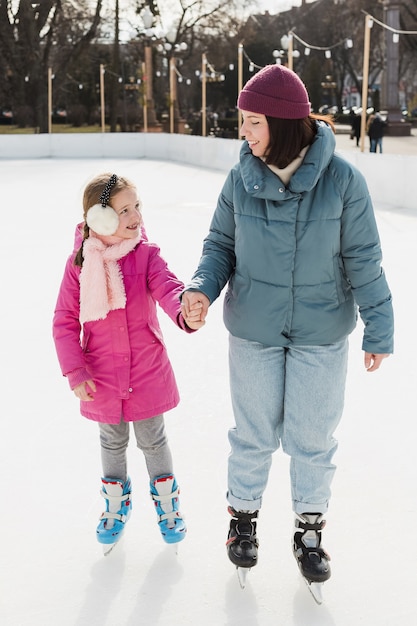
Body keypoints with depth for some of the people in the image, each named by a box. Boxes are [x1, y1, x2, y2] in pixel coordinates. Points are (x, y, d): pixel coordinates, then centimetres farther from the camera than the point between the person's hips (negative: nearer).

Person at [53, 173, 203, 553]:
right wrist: (76, 374, -10)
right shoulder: (80, 264, -11)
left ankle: (166, 501, 39)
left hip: (148, 374, -1)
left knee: (153, 440, 16)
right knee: (112, 443, 21)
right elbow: (65, 322, -6)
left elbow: (168, 289, -26)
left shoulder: (146, 255, -11)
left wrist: (186, 313, -49)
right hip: (102, 378, 1)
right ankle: (116, 503, 45)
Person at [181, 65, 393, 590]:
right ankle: (243, 516, 38)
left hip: (321, 335, -1)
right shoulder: (242, 179, -10)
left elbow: (362, 260, -8)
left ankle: (309, 528, 34)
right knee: (254, 433, 15)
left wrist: (378, 329, -5)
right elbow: (221, 244, 3)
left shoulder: (342, 180, -15)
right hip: (253, 331, 1)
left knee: (312, 437, 12)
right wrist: (202, 287, -15)